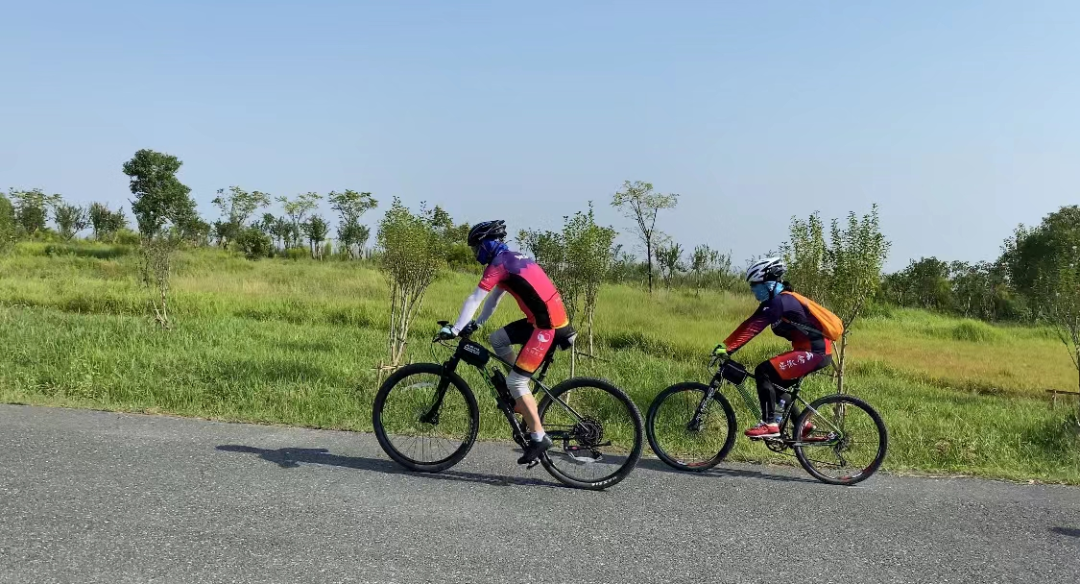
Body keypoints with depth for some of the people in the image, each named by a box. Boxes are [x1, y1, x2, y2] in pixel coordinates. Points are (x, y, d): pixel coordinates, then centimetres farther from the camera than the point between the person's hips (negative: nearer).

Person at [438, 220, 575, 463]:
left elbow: (474, 300, -13)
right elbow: (494, 297, 25)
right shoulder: (511, 259, 19)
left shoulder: (499, 263, -10)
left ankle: (539, 437, 0)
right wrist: (476, 324, 25)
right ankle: (522, 397, 18)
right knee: (497, 339, 15)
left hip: (548, 325, -9)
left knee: (515, 381, -6)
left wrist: (455, 330, -10)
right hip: (544, 318, 9)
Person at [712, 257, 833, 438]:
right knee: (774, 384, 16)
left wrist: (728, 348, -26)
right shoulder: (775, 301, 13)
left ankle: (770, 424, -13)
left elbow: (753, 327, -25)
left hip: (814, 352, -10)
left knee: (763, 372, -17)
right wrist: (726, 345, 5)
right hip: (817, 351, 10)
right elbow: (750, 324, 10)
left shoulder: (780, 301, -17)